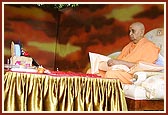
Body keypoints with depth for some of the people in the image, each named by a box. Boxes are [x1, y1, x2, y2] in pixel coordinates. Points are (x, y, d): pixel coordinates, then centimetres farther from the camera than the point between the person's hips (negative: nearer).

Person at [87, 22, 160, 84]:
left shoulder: (149, 46, 1)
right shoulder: (129, 46, 26)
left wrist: (121, 62, -18)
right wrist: (112, 62, -3)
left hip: (133, 74, -8)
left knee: (111, 74, -36)